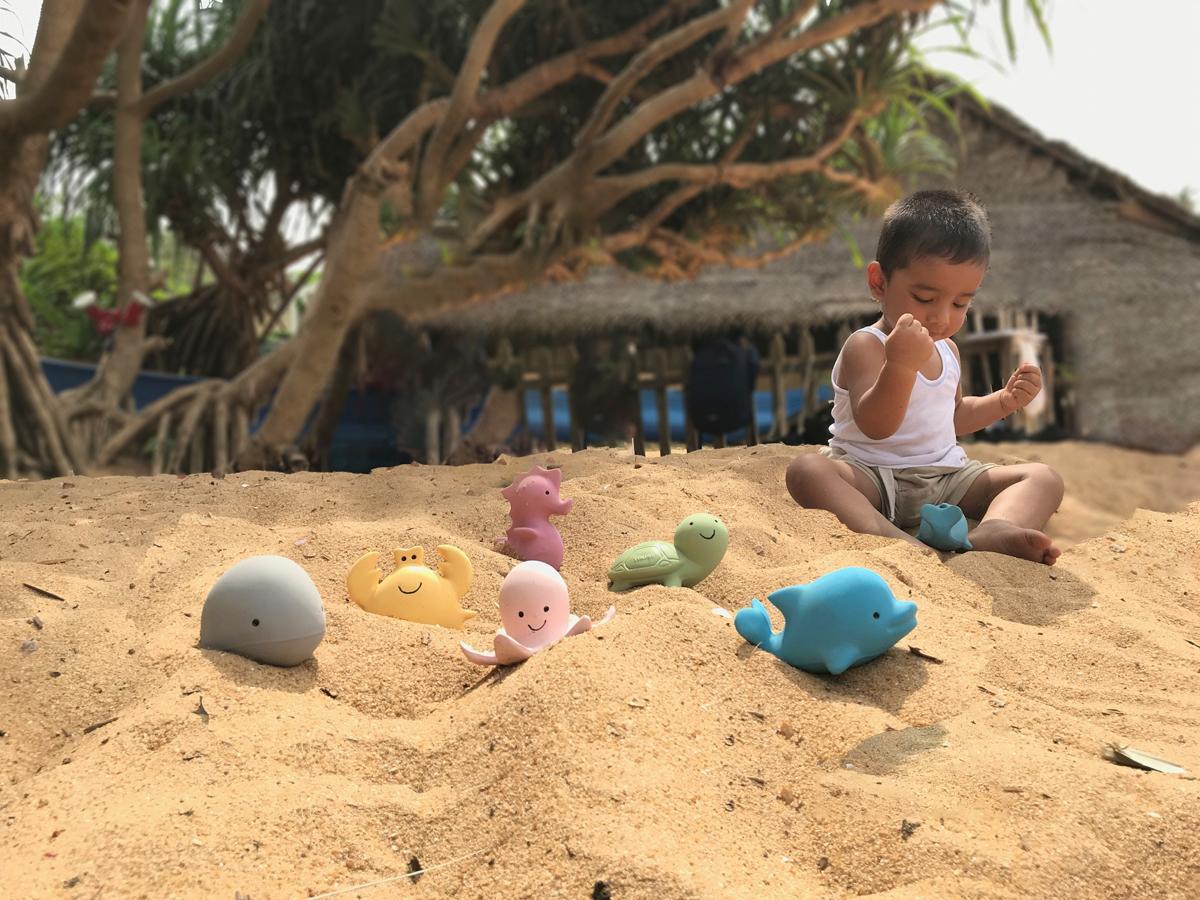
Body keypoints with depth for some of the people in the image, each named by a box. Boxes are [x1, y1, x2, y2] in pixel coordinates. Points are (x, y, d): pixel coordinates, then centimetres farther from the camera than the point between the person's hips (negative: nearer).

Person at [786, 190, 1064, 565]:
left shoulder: (946, 349, 14)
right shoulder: (866, 346, -12)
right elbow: (874, 426, -26)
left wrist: (1005, 400, 13)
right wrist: (900, 366, -41)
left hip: (946, 477, 7)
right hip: (873, 478, -6)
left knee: (1043, 478, -9)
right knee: (807, 469, -34)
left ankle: (994, 529, -43)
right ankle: (889, 537, -57)